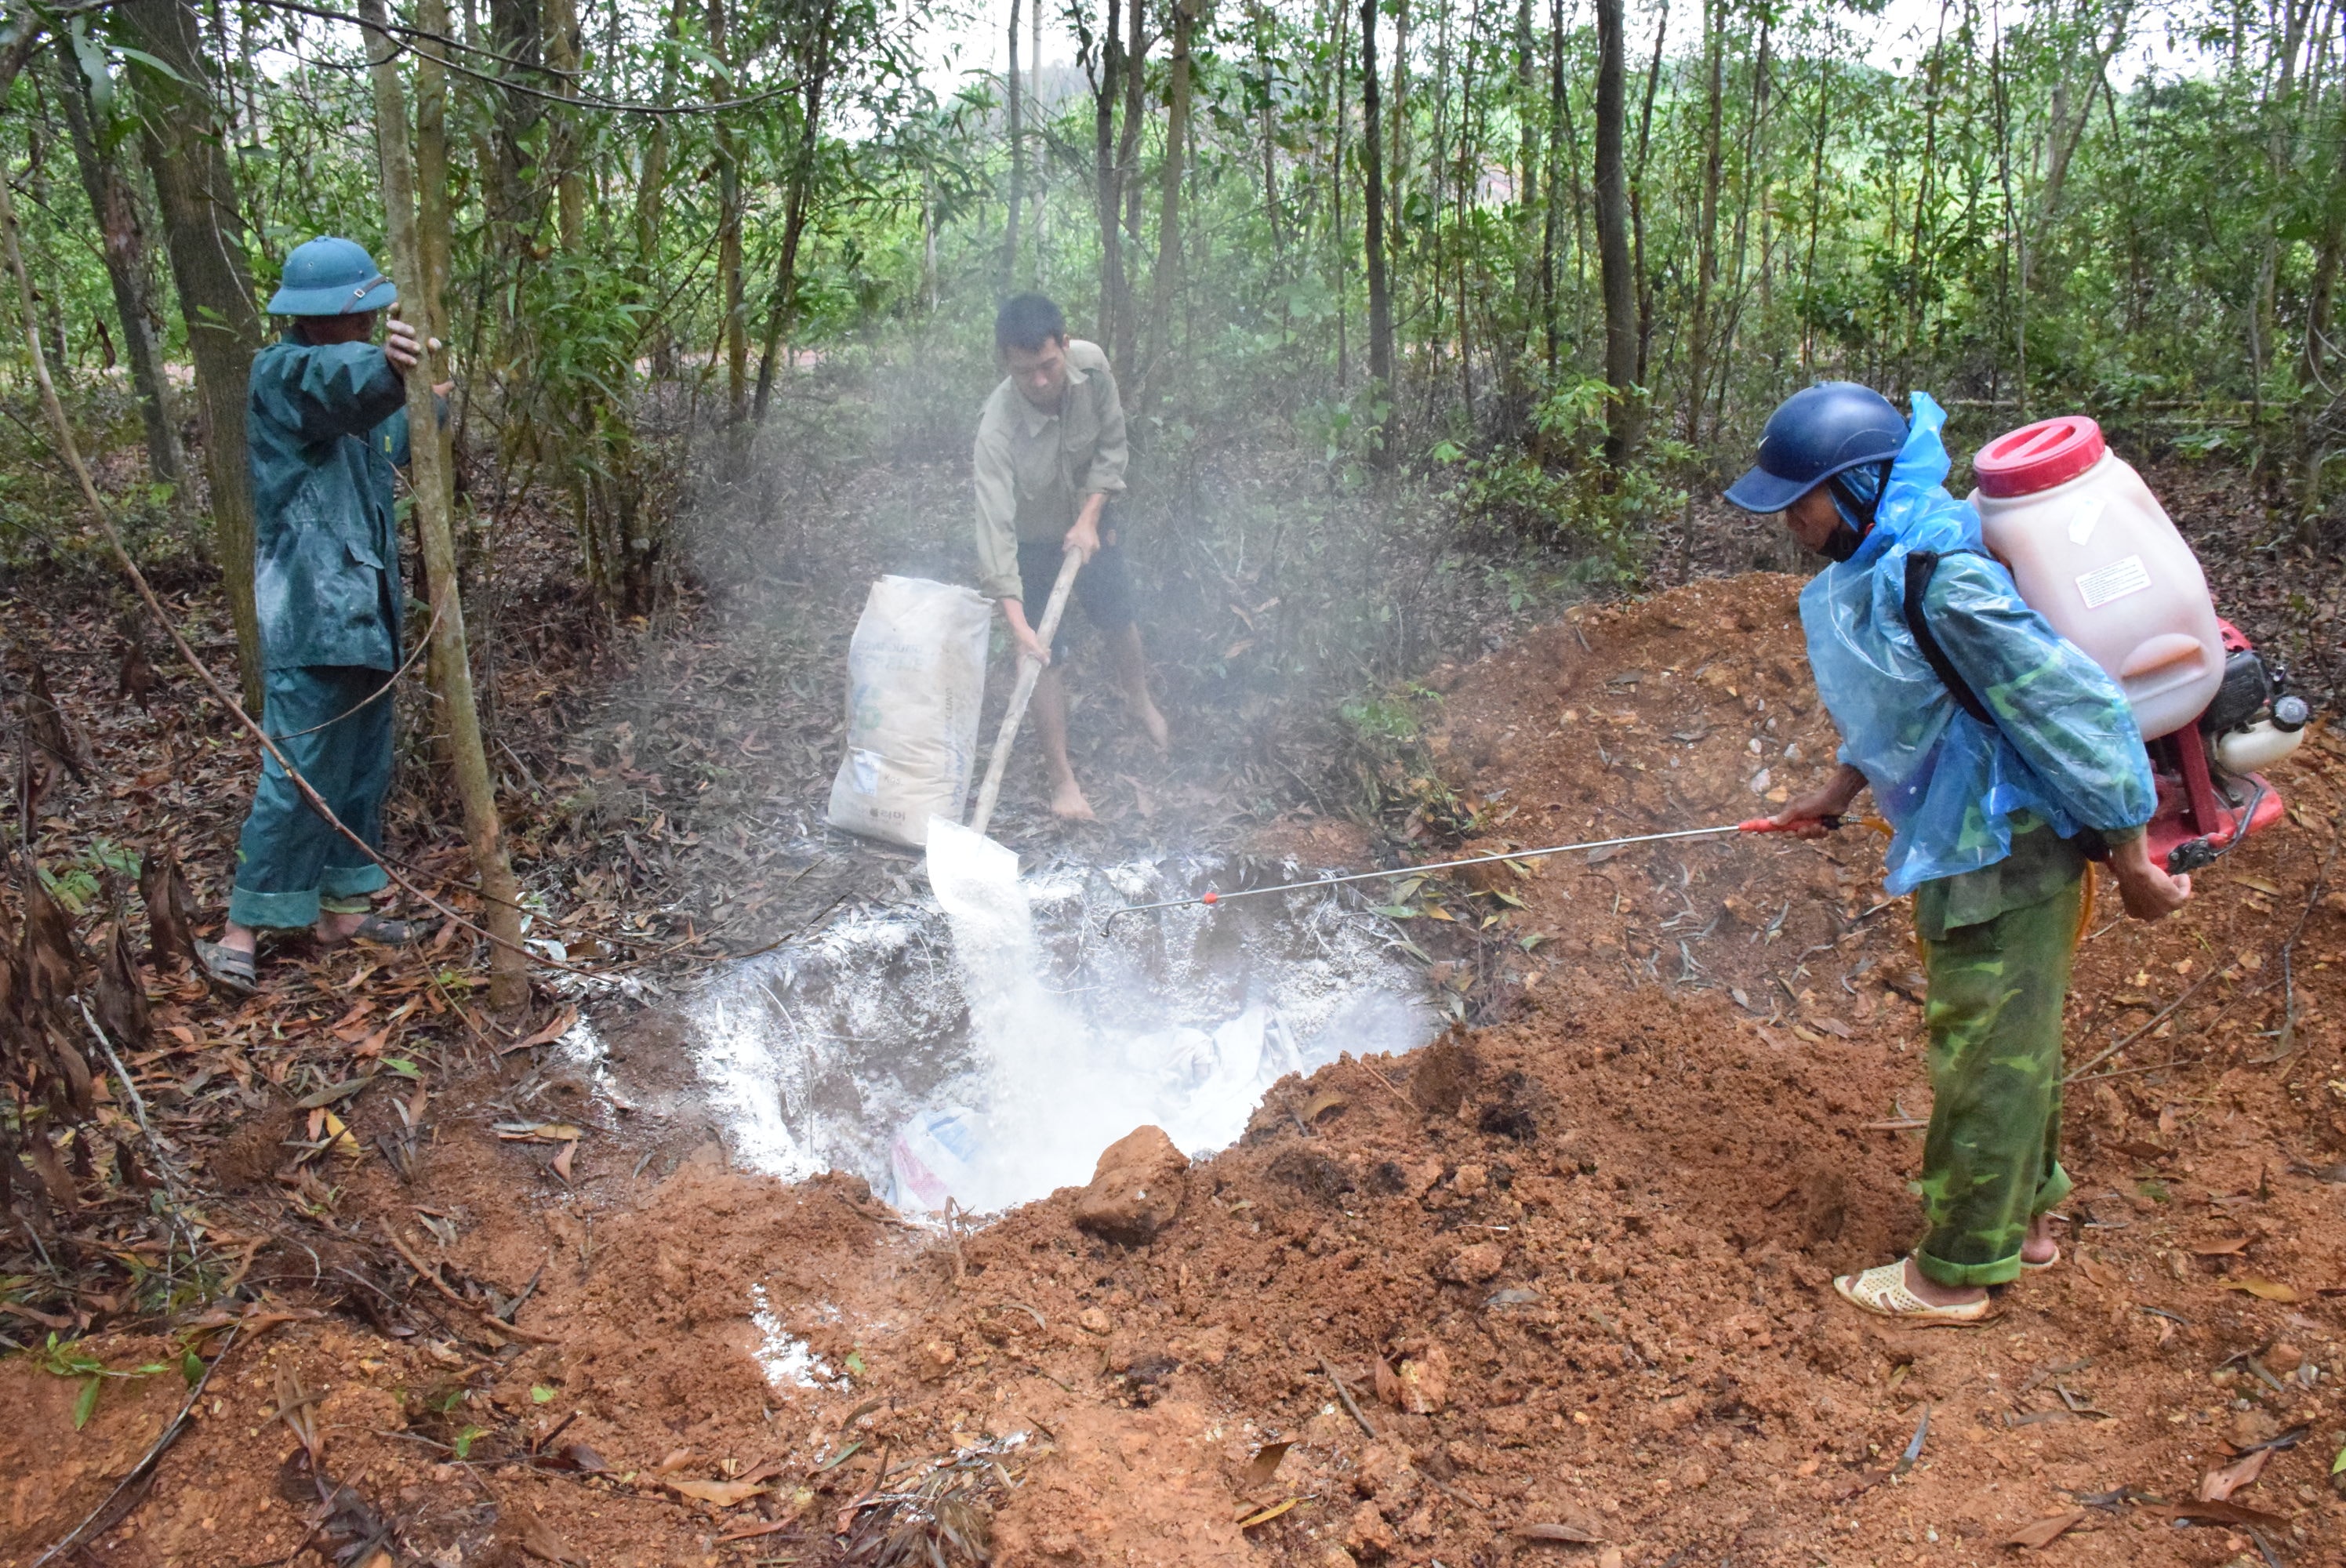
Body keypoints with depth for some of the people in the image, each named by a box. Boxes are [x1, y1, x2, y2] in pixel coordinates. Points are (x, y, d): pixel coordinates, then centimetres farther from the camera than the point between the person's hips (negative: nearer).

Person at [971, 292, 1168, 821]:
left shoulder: (1092, 365, -27)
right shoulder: (997, 426, -39)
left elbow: (1111, 445, -10)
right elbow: (995, 524, -43)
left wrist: (1091, 519, -20)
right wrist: (1017, 625, -49)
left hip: (1089, 524, 4)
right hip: (1033, 542, -4)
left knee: (1119, 619, 20)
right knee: (1046, 655, -2)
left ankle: (1139, 700, 51)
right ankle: (1062, 777, 11)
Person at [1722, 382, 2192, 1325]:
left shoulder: (1947, 587, -29)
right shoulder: (1868, 571, 1)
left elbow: (2077, 710, -25)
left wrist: (2132, 862, -18)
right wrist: (1840, 789, 14)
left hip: (2006, 854, -10)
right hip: (1961, 848, 10)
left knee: (1986, 1060, 3)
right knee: (2010, 1046, 23)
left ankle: (1956, 1273, 17)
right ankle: (2025, 1219, 41)